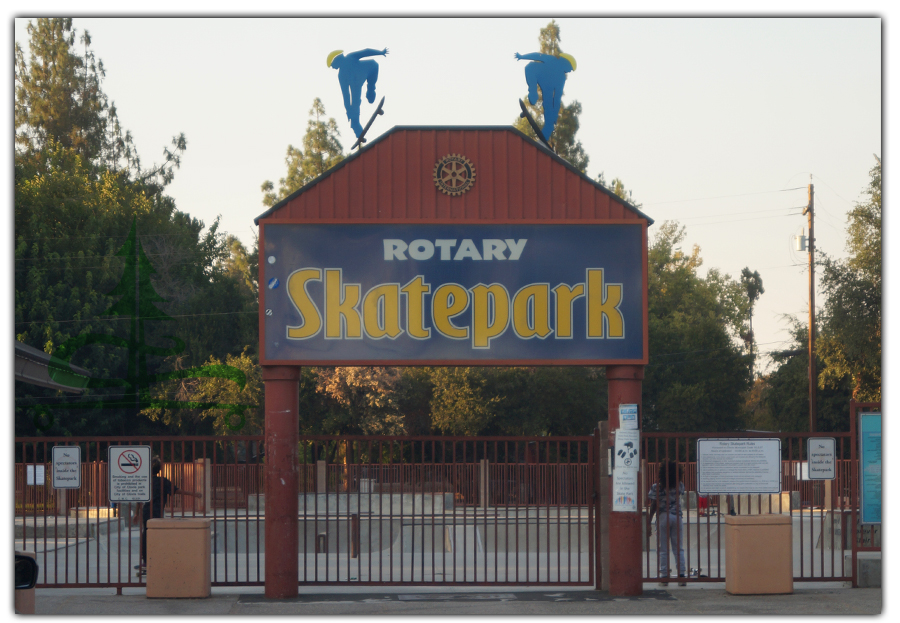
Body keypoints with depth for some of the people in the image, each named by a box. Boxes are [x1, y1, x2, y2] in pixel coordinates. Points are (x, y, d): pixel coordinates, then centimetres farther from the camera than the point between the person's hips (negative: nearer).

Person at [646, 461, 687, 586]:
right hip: (677, 516, 3)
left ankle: (664, 577, 2)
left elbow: (653, 505, -8)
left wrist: (649, 523, -4)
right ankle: (681, 575, 1)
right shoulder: (679, 486, 1)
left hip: (663, 517, -3)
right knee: (678, 548, 7)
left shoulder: (656, 487, -8)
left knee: (663, 549, 3)